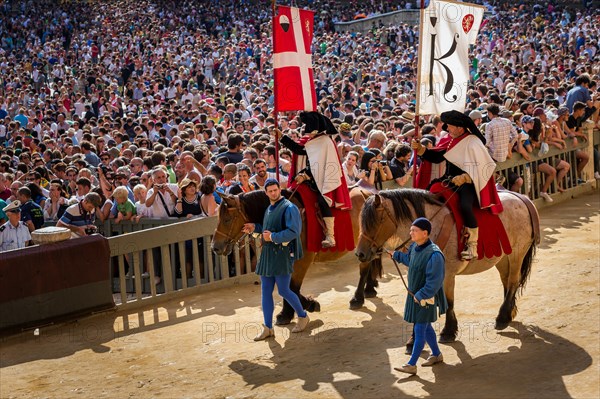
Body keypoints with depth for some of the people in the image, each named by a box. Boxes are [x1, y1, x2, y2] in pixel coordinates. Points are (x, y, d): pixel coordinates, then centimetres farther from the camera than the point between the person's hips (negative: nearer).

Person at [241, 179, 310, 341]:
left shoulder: (289, 208, -12)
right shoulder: (269, 209, 16)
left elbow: (293, 232, -20)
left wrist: (273, 236, -20)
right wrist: (254, 227, 12)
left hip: (283, 254, -8)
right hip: (267, 254, 8)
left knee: (283, 291, -4)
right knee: (266, 292, 7)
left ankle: (303, 316, 20)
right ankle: (267, 328, 12)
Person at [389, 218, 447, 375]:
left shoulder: (434, 254, -27)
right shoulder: (415, 247, -1)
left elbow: (435, 281, -26)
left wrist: (420, 296, -22)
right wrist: (396, 255, 31)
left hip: (426, 298, -8)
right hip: (415, 295, 8)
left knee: (420, 330, -3)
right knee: (426, 327, 20)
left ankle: (411, 365, 1)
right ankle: (437, 355, 36)